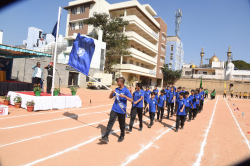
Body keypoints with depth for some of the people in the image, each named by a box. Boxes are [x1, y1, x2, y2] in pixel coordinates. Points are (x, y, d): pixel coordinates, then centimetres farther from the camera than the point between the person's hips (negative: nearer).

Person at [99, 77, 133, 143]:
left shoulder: (126, 90, -11)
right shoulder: (116, 89, 6)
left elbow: (131, 100, -18)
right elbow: (110, 97, 12)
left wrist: (124, 96, -30)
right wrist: (112, 93, -9)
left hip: (122, 110, -4)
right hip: (114, 109, 4)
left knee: (122, 125, 11)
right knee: (110, 122, -6)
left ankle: (122, 136, 32)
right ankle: (105, 137, -6)